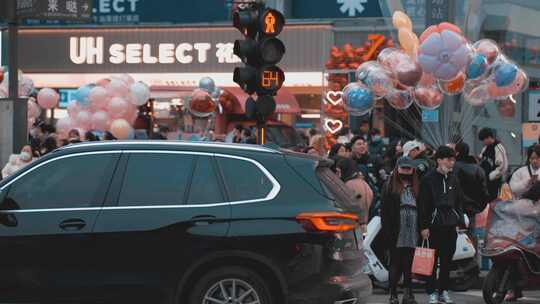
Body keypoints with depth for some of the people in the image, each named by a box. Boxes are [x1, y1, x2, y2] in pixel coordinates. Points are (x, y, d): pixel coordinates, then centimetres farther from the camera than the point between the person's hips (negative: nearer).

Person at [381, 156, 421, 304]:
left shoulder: (417, 187, 13)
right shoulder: (390, 186, 5)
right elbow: (384, 210, 1)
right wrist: (387, 231, -8)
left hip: (413, 234, 2)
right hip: (396, 234, -2)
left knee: (410, 264, 3)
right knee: (396, 264, -1)